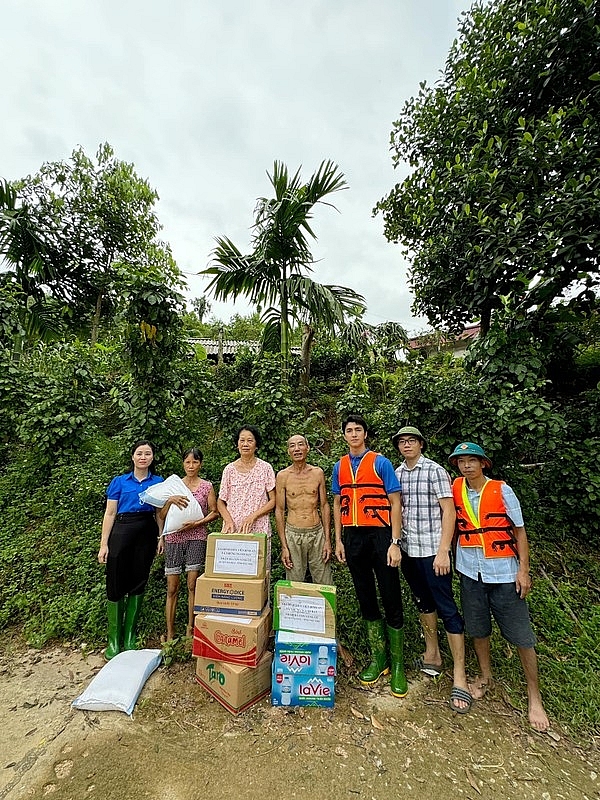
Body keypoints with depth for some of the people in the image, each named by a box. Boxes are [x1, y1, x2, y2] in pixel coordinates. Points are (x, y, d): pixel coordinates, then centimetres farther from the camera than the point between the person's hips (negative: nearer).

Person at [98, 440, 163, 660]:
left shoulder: (158, 482, 8)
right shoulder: (119, 481, 5)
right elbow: (110, 514, 4)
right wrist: (104, 544, -2)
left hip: (147, 534, 1)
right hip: (122, 531, -1)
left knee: (138, 584, 7)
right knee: (116, 584, 1)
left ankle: (130, 638, 21)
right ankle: (114, 641, 17)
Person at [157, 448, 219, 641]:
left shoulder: (207, 486, 3)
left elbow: (214, 512, 3)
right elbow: (162, 516, 4)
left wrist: (196, 523, -11)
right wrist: (170, 500, -15)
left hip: (196, 538, -1)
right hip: (173, 538, 2)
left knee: (193, 586, 1)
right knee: (172, 589, 5)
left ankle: (190, 631, 15)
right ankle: (170, 634, 16)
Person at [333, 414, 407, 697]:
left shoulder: (381, 463, -4)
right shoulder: (339, 467, 9)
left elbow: (395, 503, -5)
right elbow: (338, 505, 13)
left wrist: (395, 543, -11)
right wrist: (338, 540, 8)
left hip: (379, 535, -4)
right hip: (352, 538, 4)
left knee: (391, 599, 3)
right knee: (366, 599, 13)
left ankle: (397, 664, 20)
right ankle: (378, 657, 29)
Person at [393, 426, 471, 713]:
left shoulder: (434, 471, -8)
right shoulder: (396, 474, 7)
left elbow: (449, 511, -11)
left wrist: (443, 551, -15)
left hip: (432, 550, -5)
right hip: (407, 549, 5)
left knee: (446, 608, 0)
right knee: (424, 603, 19)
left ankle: (459, 675, 13)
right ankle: (432, 655, 35)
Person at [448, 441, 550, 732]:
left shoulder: (502, 490, -10)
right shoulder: (456, 489, -3)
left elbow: (520, 532, -4)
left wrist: (523, 570, -9)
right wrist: (450, 556, 4)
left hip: (504, 572, -2)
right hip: (471, 572, 3)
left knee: (521, 634, 6)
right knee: (478, 628, 16)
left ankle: (534, 696, 25)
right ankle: (485, 677, 38)